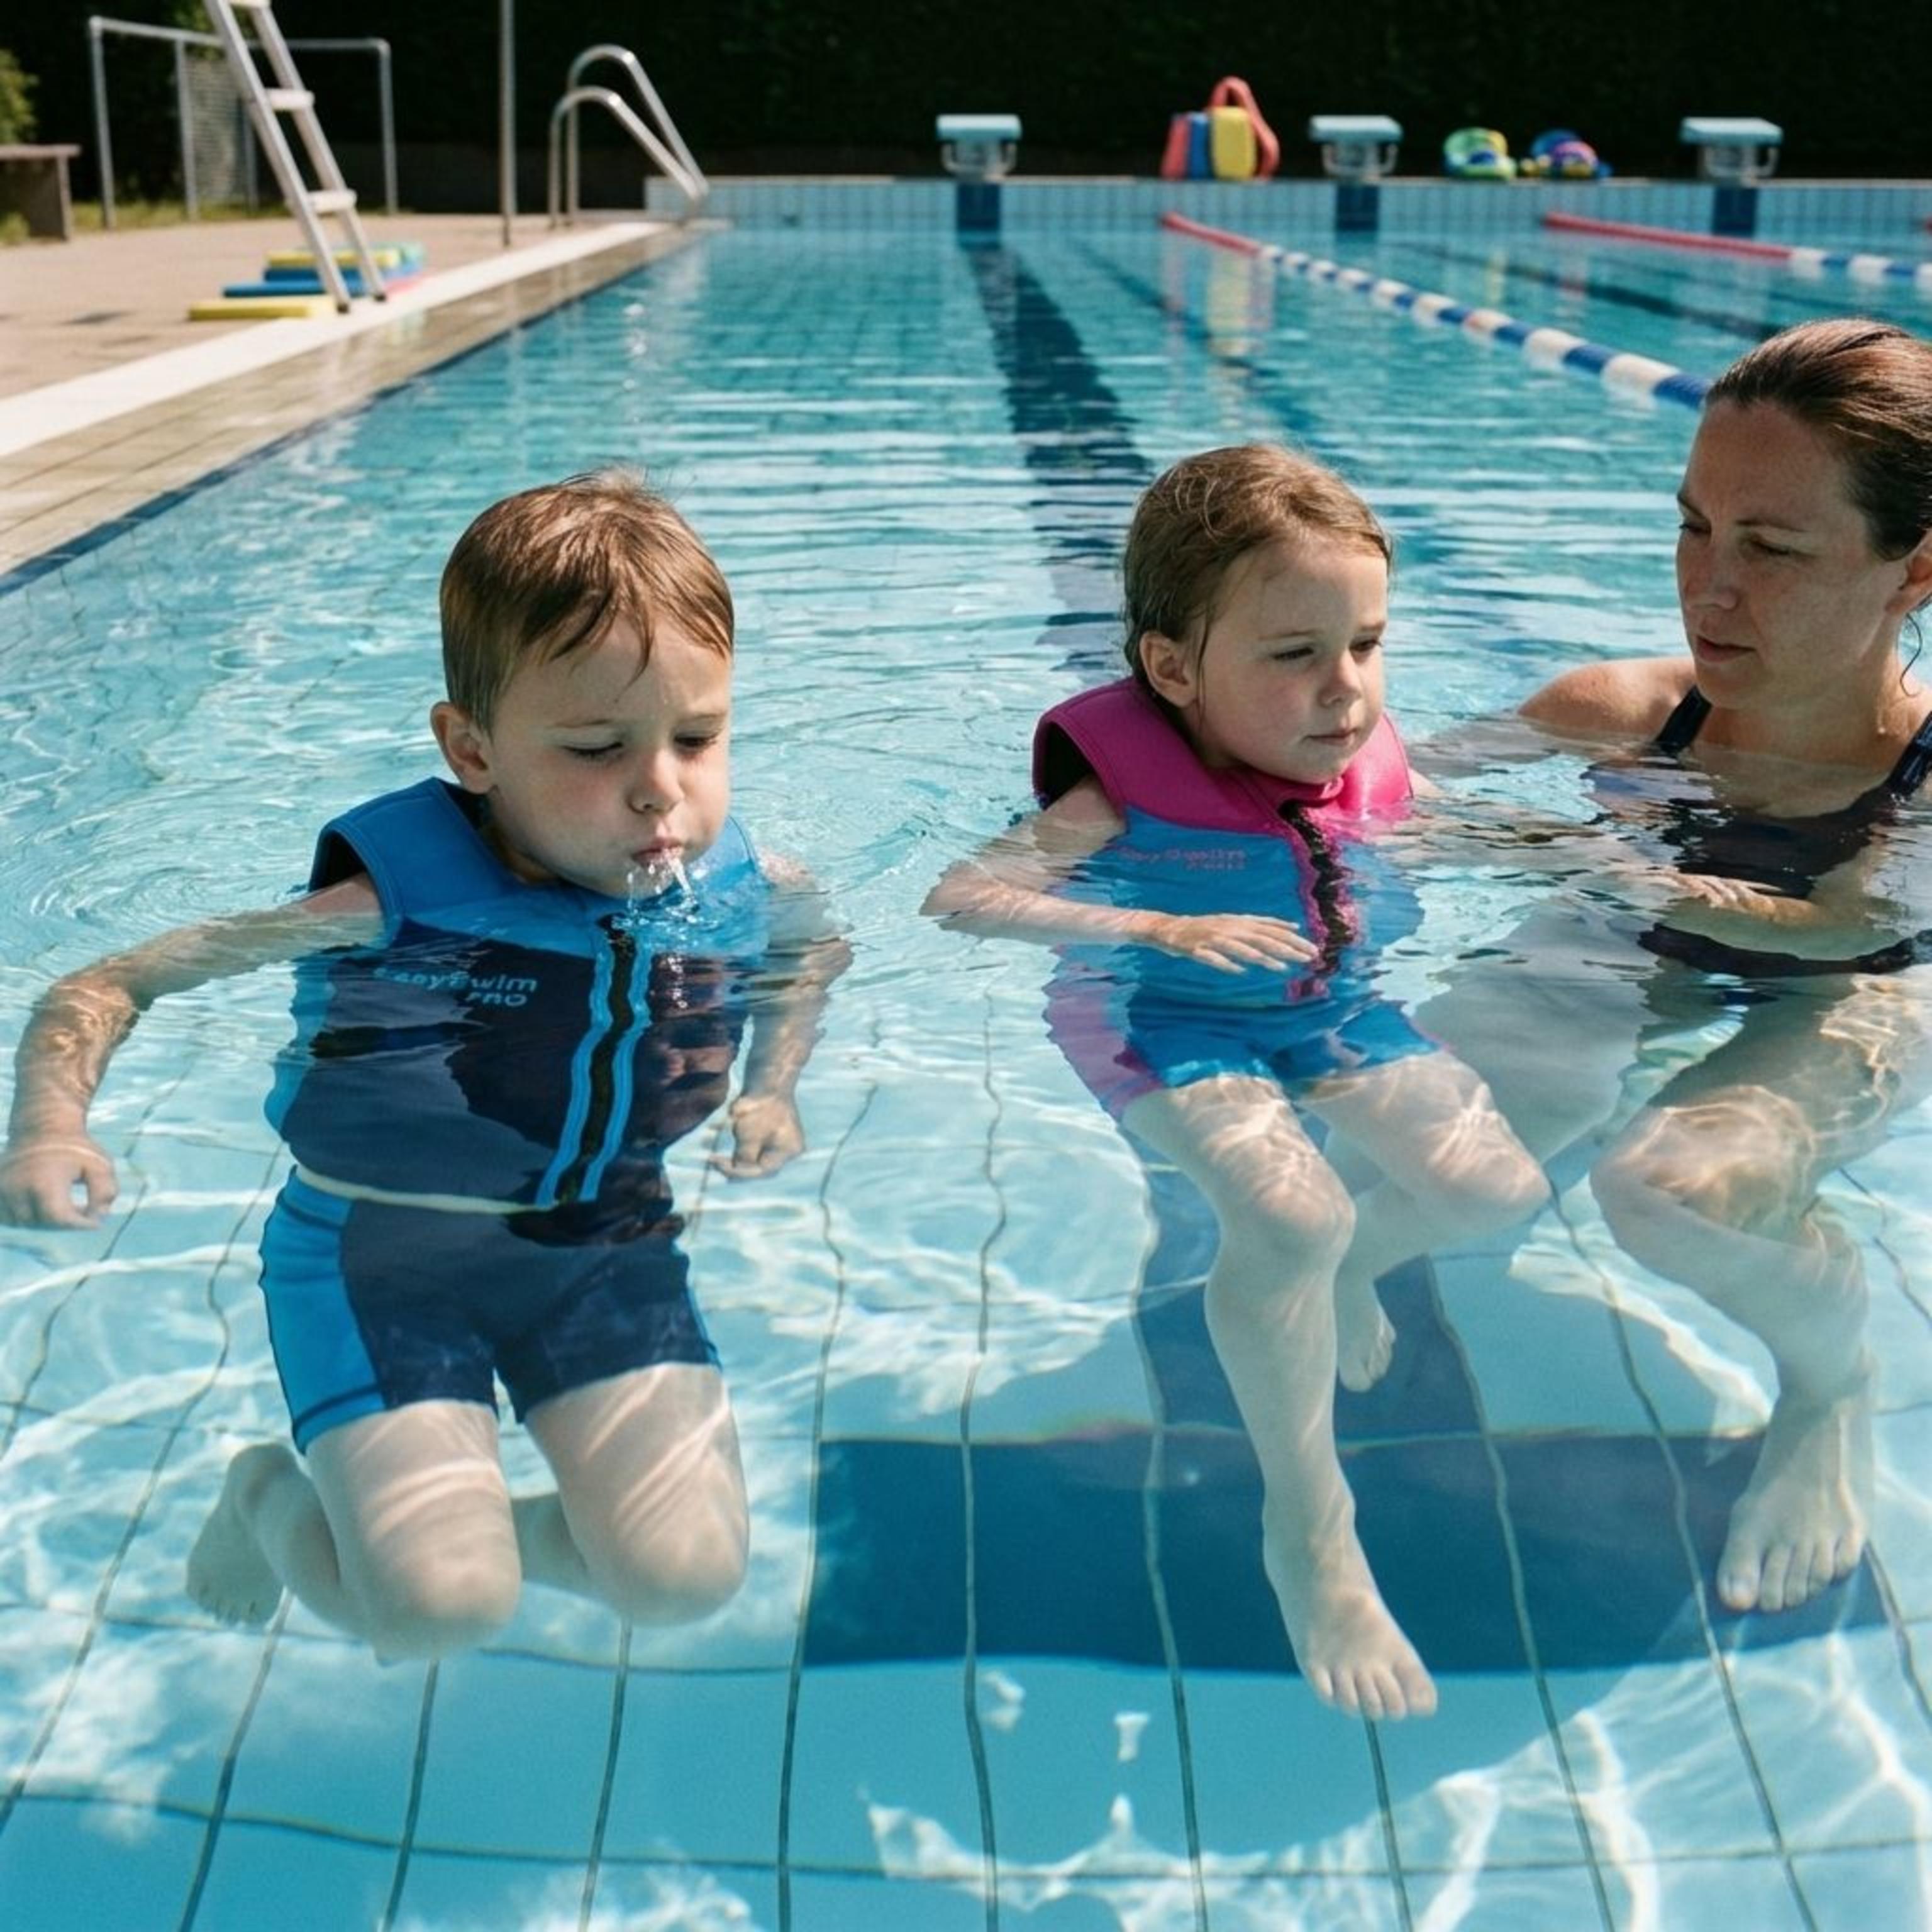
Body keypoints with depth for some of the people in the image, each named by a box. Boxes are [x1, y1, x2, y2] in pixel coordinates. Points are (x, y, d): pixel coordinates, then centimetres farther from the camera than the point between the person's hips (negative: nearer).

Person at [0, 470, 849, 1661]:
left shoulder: (733, 880, -8)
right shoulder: (394, 893, -20)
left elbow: (819, 943, 19)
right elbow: (102, 990, -13)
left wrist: (773, 1085, 3)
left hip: (607, 1237, 4)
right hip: (382, 1246, -3)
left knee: (685, 1574, -14)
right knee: (441, 1607, -19)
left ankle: (471, 1523, 18)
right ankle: (273, 1496, 17)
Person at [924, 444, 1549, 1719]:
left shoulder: (1370, 769, -6)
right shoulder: (1125, 797, -22)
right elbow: (957, 897, -28)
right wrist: (1166, 928, -38)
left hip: (1337, 1009, 6)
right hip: (1170, 1024, -6)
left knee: (1496, 1183, -11)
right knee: (1290, 1213, -32)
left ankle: (1353, 1266, 25)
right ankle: (1310, 1530, -12)